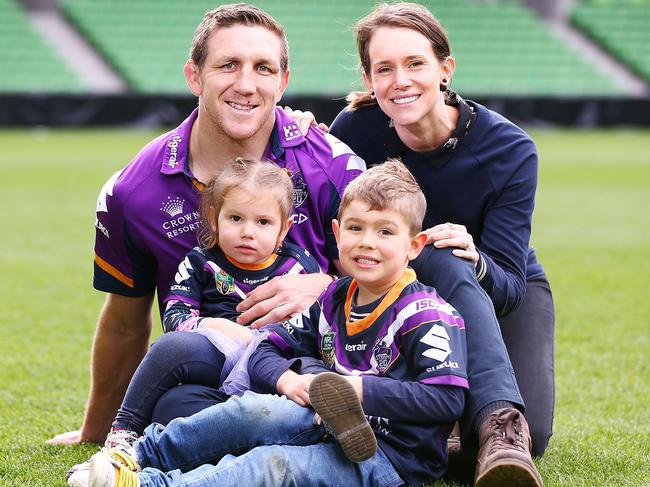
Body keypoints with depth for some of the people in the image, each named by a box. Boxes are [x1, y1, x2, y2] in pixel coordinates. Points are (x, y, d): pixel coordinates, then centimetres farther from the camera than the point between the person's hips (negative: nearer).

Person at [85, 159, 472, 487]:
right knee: (253, 411, -19)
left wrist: (363, 390, -22)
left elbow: (448, 398, -20)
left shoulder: (426, 314, -9)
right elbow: (267, 353, 15)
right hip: (337, 434, 7)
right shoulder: (335, 300, 14)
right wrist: (288, 379, -9)